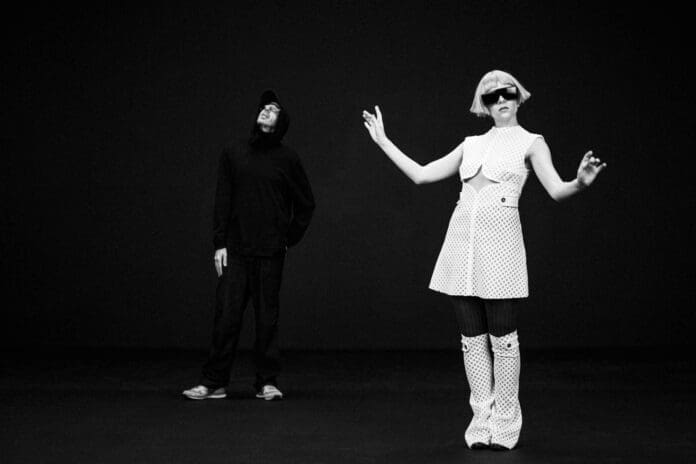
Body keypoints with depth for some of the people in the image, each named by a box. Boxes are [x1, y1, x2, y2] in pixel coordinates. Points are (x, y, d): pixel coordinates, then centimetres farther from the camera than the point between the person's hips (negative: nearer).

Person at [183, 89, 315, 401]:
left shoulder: (287, 159, 4)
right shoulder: (233, 154, 8)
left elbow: (306, 204, 11)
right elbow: (222, 200, 6)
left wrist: (290, 238, 5)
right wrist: (220, 243, 0)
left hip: (271, 252, -1)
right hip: (236, 249, 1)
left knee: (267, 317, 2)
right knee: (226, 315, -1)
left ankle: (267, 382, 10)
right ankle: (213, 382, 5)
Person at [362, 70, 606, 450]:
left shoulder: (530, 143, 6)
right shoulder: (472, 145, 18)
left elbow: (557, 190, -7)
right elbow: (421, 175, 19)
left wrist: (581, 182, -29)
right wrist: (382, 141, 20)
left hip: (499, 244, -4)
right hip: (462, 241, 5)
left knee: (501, 338, -1)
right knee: (472, 338, 6)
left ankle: (504, 425, 8)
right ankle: (481, 421, 14)